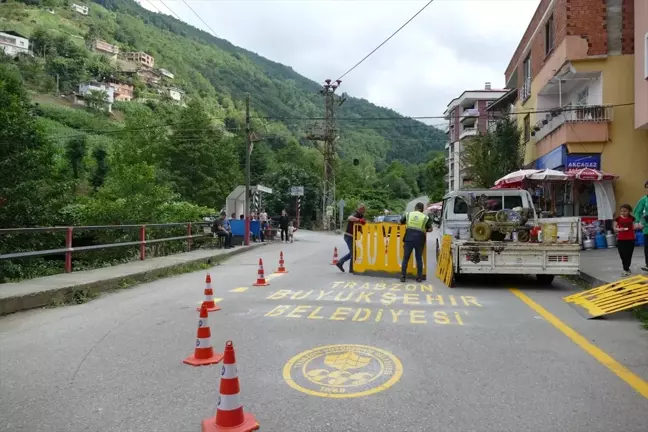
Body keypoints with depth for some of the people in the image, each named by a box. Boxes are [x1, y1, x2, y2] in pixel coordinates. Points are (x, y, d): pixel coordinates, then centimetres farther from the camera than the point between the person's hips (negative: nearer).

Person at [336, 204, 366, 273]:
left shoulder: (360, 215, 12)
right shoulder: (356, 215, -19)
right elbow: (349, 218, -41)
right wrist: (359, 220, -53)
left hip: (351, 237, 10)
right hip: (349, 236, -10)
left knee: (352, 252, 17)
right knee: (353, 252, -2)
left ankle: (340, 262, 18)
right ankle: (351, 269, 8)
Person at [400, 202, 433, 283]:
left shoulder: (408, 214, 8)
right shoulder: (425, 217, 5)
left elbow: (401, 222, 19)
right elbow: (430, 229, 2)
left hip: (409, 238, 0)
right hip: (420, 239, 0)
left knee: (405, 258, 6)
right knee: (419, 258, 11)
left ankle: (402, 277, 6)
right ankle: (419, 278, 13)